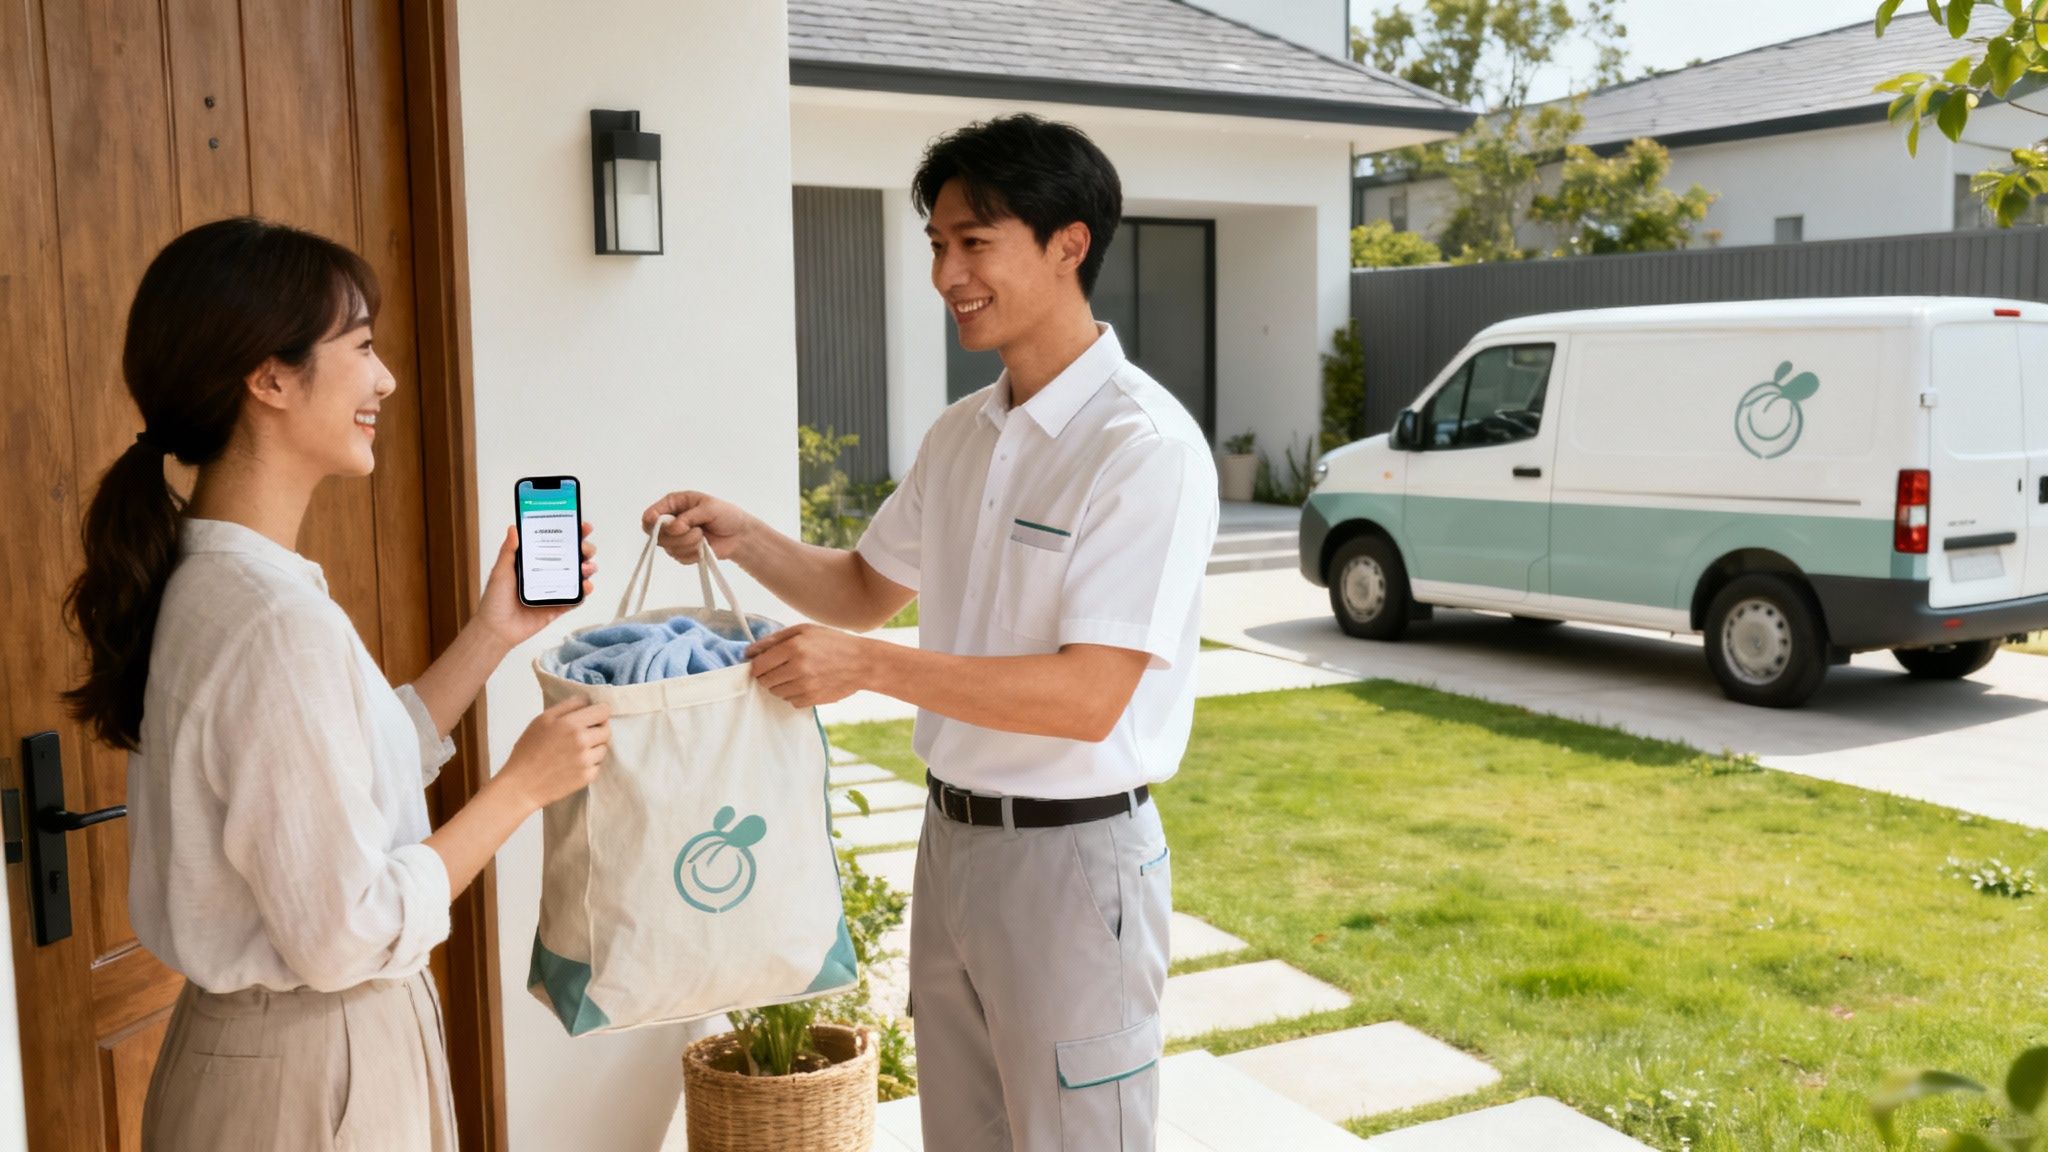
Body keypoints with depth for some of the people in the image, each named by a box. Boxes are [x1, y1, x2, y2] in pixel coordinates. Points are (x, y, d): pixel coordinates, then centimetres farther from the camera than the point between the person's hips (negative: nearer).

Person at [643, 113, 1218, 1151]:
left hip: (1072, 854, -7)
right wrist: (741, 538, 2)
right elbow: (866, 589, 19)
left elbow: (1090, 696, -24)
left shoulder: (1145, 446, -19)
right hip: (952, 834, 8)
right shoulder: (960, 436, 7)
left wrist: (867, 666, -27)